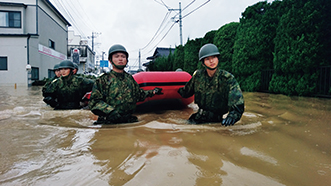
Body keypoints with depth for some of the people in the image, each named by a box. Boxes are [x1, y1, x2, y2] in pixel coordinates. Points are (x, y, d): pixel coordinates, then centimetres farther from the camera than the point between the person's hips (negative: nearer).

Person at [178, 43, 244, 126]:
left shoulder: (228, 78, -9)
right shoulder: (198, 75, 0)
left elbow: (238, 103, -22)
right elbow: (186, 92, 21)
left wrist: (232, 115, -39)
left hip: (216, 121, -3)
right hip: (198, 118, 3)